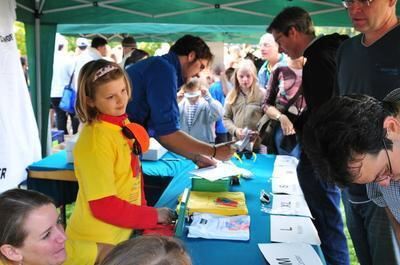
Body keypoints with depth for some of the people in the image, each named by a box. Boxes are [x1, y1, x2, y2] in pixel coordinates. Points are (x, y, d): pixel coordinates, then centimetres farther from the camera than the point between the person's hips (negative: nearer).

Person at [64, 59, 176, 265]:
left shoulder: (122, 124, 3)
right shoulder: (95, 140, -22)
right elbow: (105, 206, -22)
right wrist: (153, 216, -12)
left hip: (121, 235, 7)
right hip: (97, 245, -7)